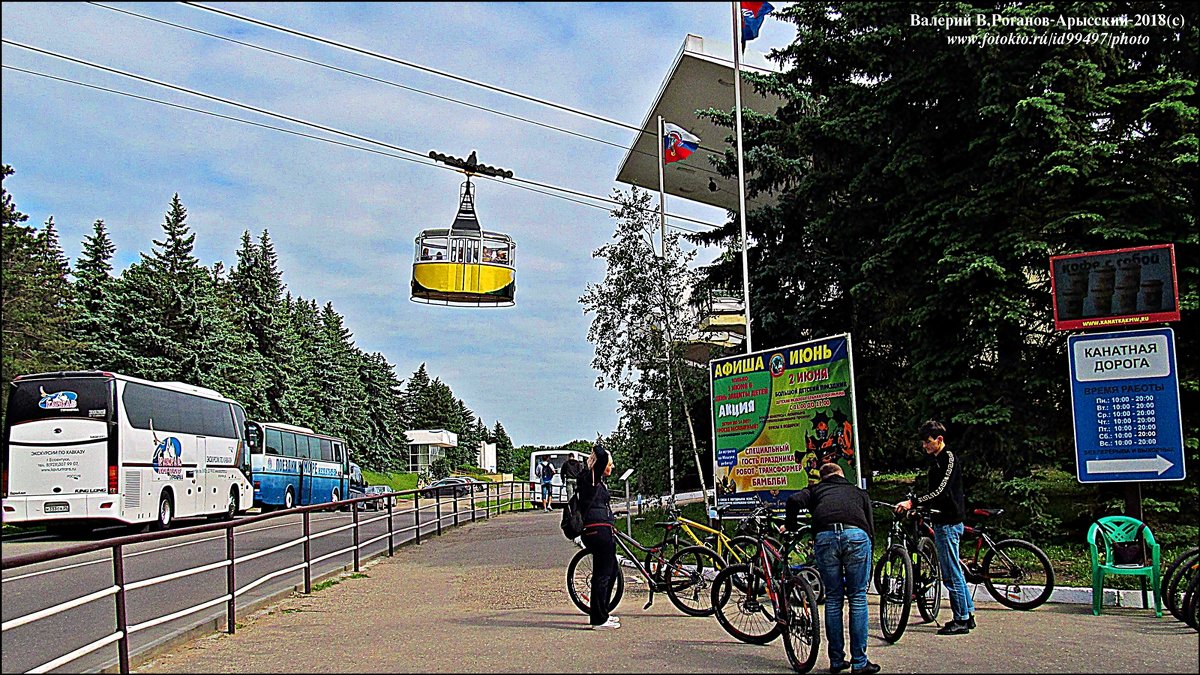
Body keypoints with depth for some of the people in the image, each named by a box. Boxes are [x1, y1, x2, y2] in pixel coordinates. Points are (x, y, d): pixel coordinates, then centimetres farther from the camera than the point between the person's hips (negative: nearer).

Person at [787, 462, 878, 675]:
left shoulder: (816, 489, 30)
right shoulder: (859, 492, 33)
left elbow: (794, 501, 7)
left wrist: (791, 527, 25)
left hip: (825, 536, 0)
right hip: (856, 535, 0)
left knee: (833, 599, 11)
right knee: (858, 598, 8)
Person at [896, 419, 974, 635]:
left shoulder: (949, 459, -14)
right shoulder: (938, 461, 16)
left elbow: (941, 492, -24)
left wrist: (912, 502, -30)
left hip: (948, 523, -10)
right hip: (942, 521, 10)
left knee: (951, 574, -6)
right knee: (953, 571, 14)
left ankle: (961, 620, 0)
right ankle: (968, 614, 21)